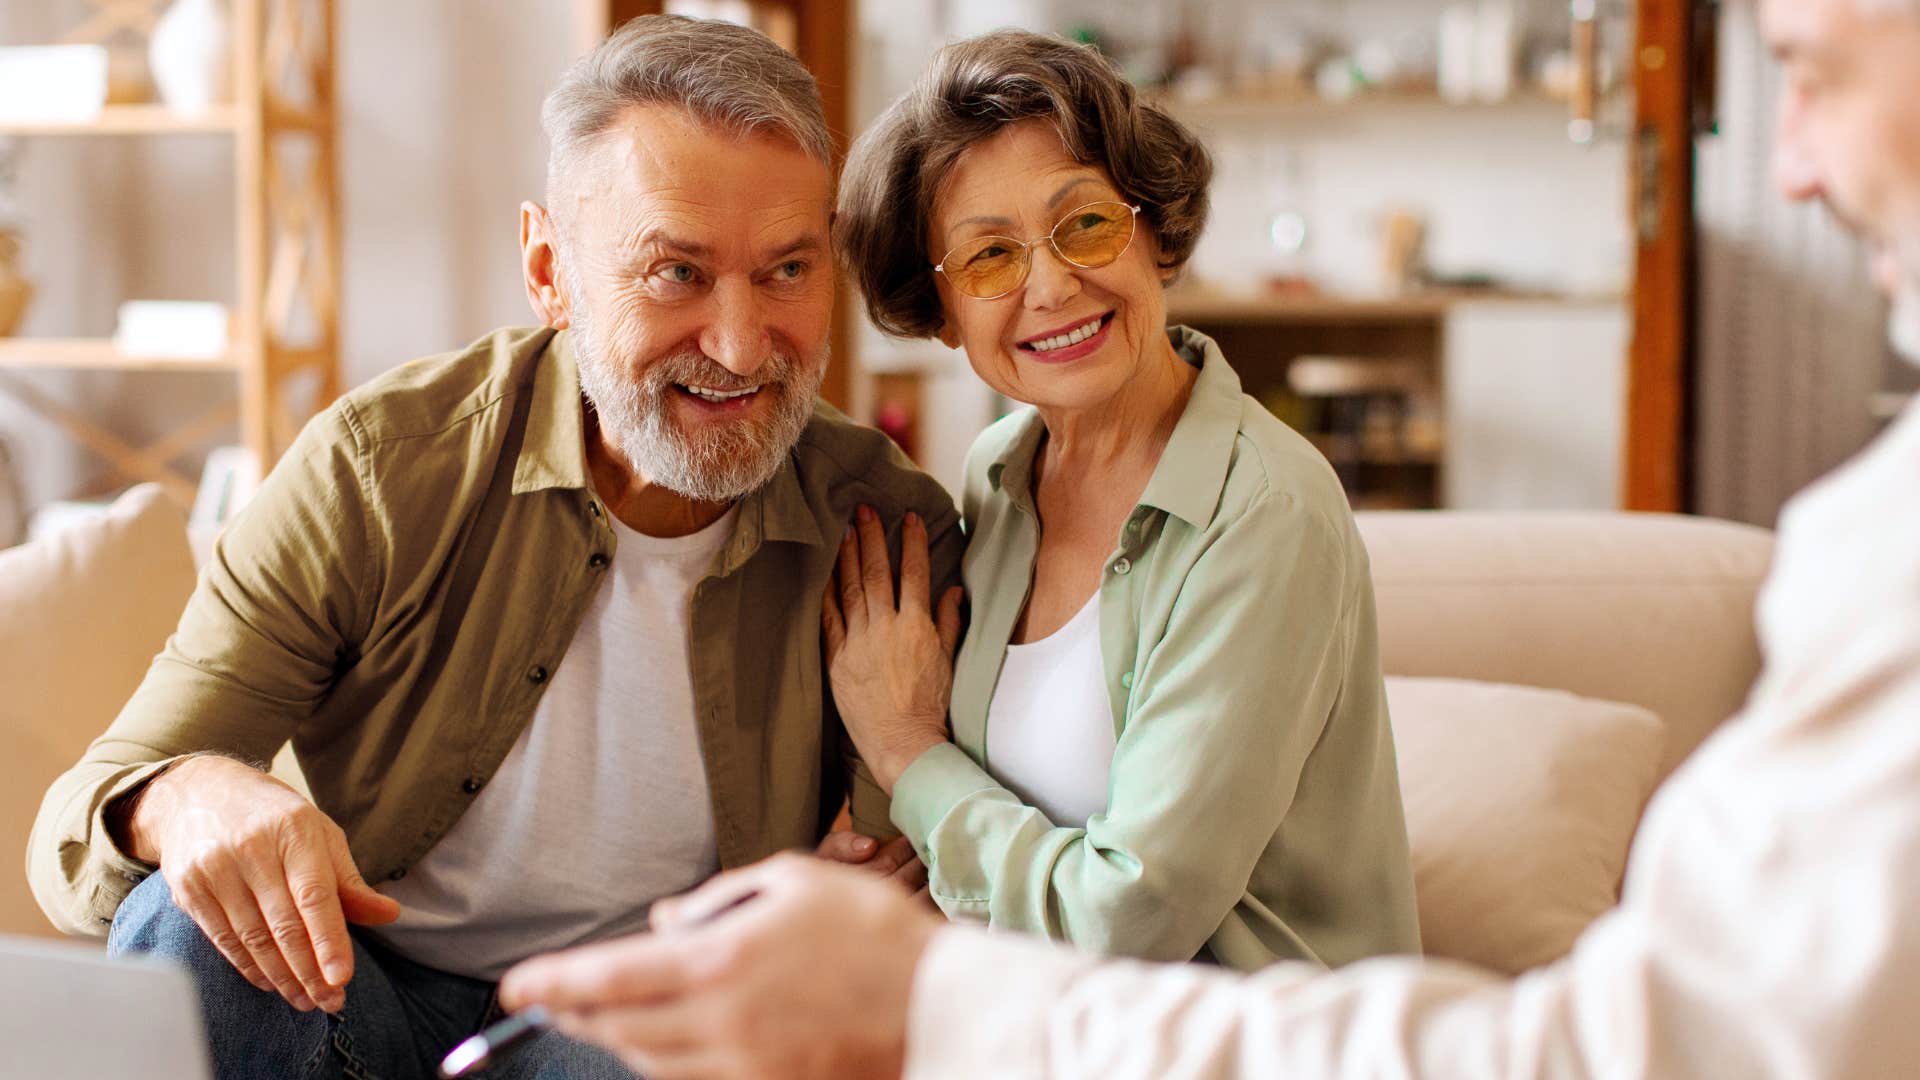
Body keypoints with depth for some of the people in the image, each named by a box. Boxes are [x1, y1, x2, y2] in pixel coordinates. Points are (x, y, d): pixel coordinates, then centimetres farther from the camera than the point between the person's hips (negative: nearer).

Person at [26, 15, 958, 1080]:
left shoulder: (892, 531, -11)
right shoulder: (384, 464, -15)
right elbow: (80, 827, -14)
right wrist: (192, 796, -39)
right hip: (343, 989, 0)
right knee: (189, 926, -32)